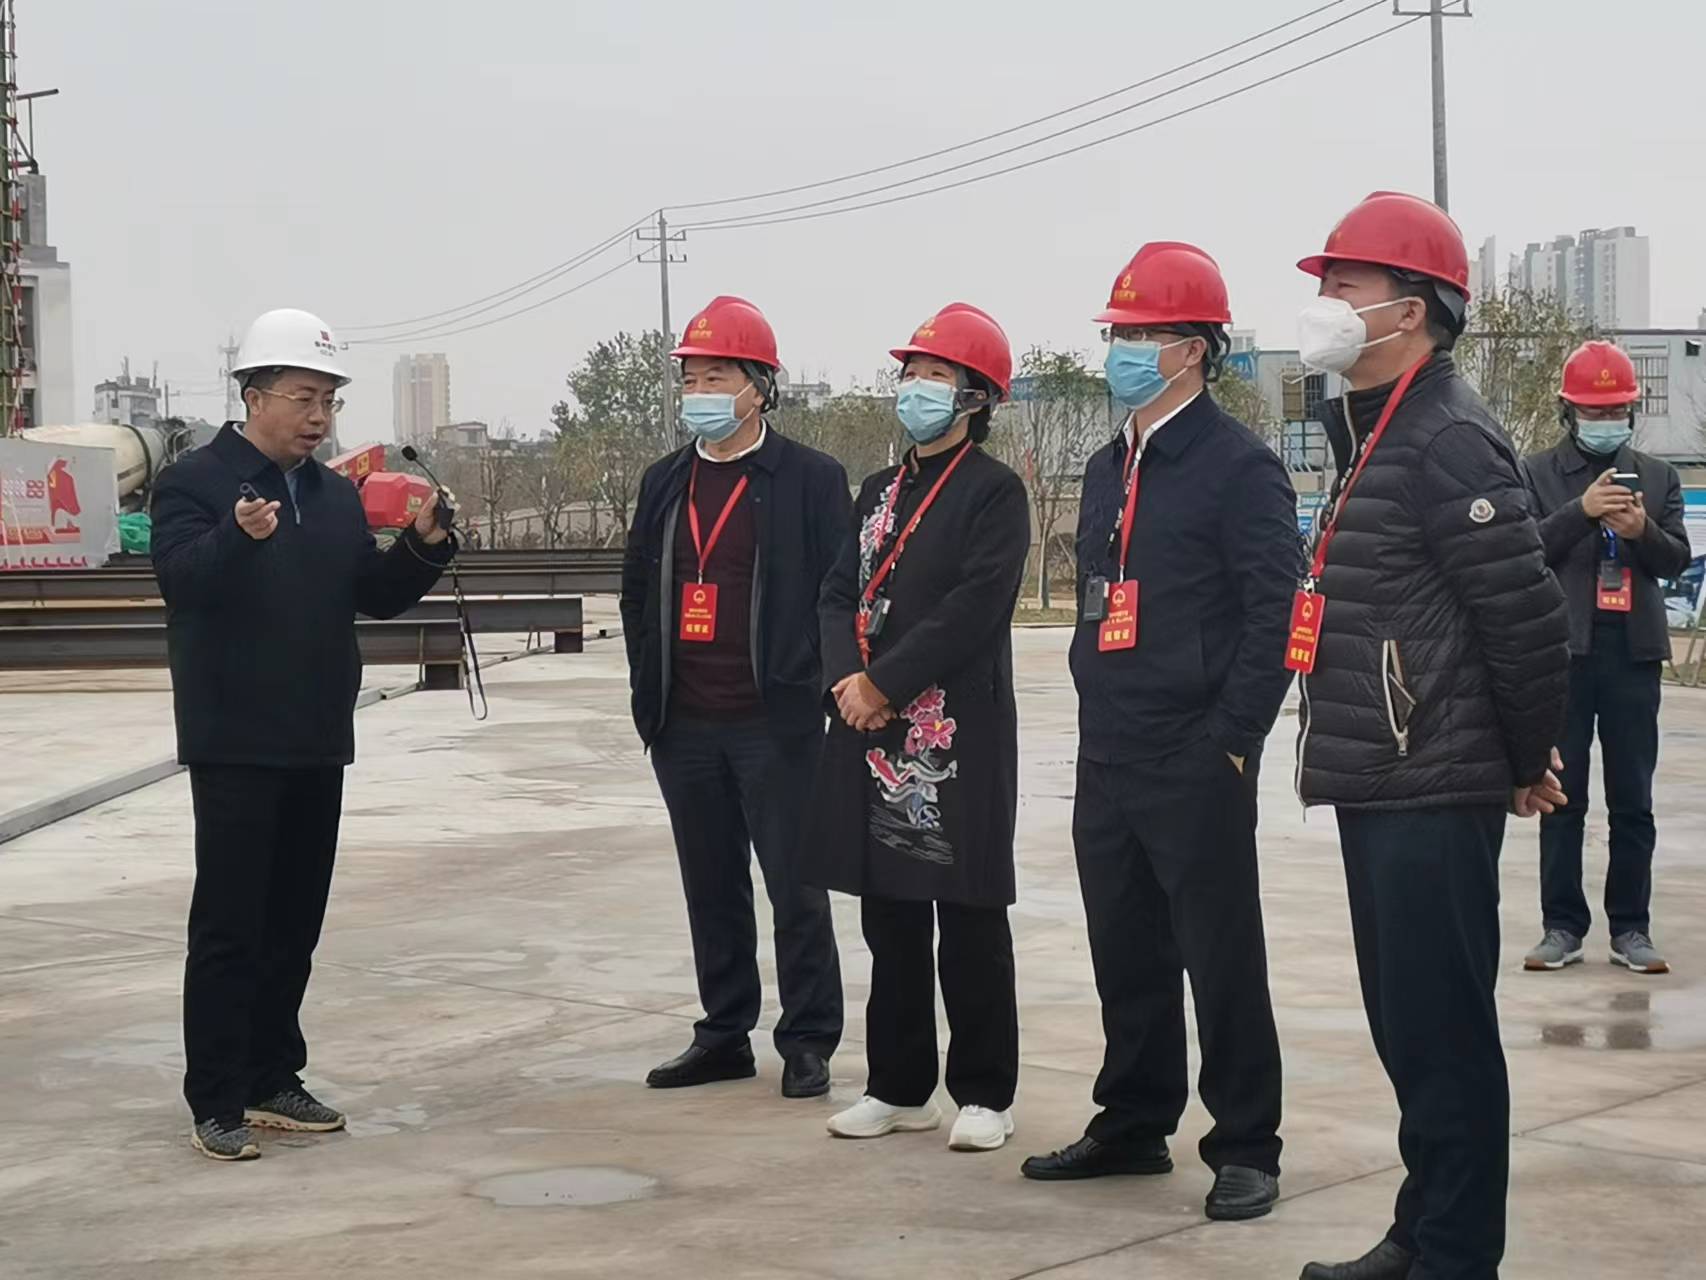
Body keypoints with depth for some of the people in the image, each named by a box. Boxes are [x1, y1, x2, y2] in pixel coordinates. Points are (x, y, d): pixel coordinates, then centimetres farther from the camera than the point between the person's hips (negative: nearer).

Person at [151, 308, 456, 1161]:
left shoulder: (335, 494, 14)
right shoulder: (195, 482, -7)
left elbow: (376, 596, 14)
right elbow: (180, 576, -24)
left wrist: (424, 548, -5)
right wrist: (240, 536, -43)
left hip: (317, 741, 7)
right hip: (235, 744, -7)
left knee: (295, 922, 12)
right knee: (229, 924, -5)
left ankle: (273, 1079, 21)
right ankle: (217, 1102, -2)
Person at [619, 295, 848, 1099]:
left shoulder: (810, 480, -3)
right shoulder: (665, 483, 13)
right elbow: (637, 591, 18)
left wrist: (806, 685, -9)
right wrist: (649, 690, 10)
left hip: (776, 723, -5)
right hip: (684, 725, 5)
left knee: (794, 885, -1)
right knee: (710, 888, 12)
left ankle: (807, 1043, 8)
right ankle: (724, 1035, 21)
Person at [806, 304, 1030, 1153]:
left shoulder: (994, 491, -5)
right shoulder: (878, 492, 18)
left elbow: (974, 607, -15)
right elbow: (840, 596, 13)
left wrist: (884, 683, -16)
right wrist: (847, 679, -6)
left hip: (961, 733, -7)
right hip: (874, 732, 7)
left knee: (969, 925, -1)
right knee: (890, 919, 11)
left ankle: (985, 1094, 7)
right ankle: (899, 1087, 19)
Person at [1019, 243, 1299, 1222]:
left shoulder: (1240, 466, -9)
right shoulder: (1109, 471, 16)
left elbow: (1274, 618, -13)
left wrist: (1232, 740, -15)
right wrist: (1098, 719, 14)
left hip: (1195, 766, -8)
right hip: (1108, 764, 8)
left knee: (1221, 960, -1)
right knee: (1126, 956, 14)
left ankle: (1246, 1150, 7)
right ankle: (1134, 1126, 25)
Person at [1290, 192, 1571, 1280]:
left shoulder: (1448, 440, -15)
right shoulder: (1371, 434, 16)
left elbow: (1527, 617, -18)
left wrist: (1527, 762, -7)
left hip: (1434, 794, -10)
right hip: (1378, 786, 10)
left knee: (1442, 1034, -4)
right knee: (1406, 1028, 16)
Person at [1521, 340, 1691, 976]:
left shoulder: (1657, 475, 11)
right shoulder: (1538, 474, 4)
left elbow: (1677, 559, 4)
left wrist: (1642, 530, -16)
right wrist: (1582, 510, -20)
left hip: (1633, 651, 2)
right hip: (1564, 650, -2)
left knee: (1633, 799, 5)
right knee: (1562, 797, 4)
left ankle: (1631, 928, 11)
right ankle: (1562, 926, 9)